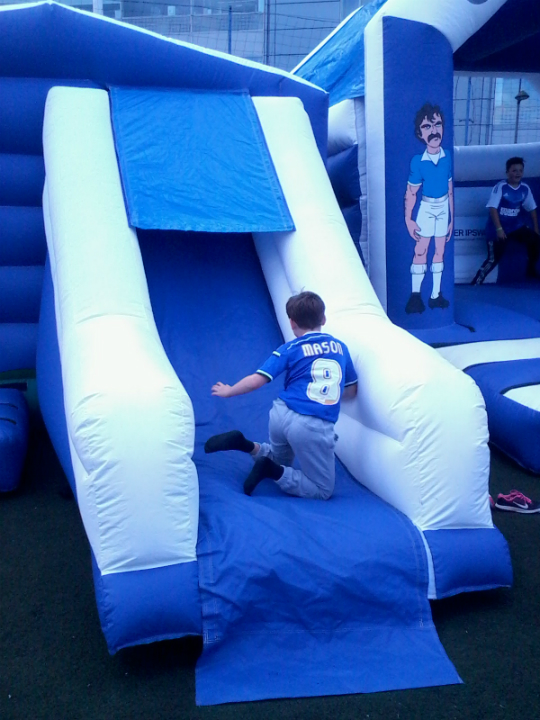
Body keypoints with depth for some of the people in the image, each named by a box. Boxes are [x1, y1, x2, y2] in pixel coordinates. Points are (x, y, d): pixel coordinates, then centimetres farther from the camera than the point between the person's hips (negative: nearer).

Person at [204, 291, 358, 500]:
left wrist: (228, 391, 16)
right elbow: (351, 390, 23)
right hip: (314, 427, -3)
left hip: (282, 415, 3)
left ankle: (245, 444, 8)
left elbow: (256, 381, -1)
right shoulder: (340, 347, 12)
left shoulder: (291, 349, 5)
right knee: (323, 491, 12)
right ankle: (273, 471, -9)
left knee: (281, 460, 35)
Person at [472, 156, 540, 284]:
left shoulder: (525, 188, 0)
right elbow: (493, 208, -22)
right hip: (497, 228, -5)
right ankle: (476, 283, 1)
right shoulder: (500, 187, -16)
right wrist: (499, 229, -27)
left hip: (517, 226, 5)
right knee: (494, 258, -10)